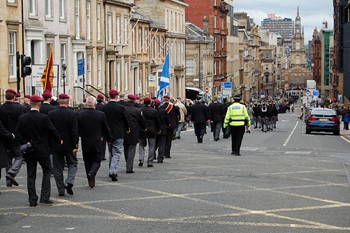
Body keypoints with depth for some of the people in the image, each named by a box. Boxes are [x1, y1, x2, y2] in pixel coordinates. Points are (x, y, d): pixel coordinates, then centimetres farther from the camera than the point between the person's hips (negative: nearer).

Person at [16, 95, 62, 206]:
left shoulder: (22, 118, -4)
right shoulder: (44, 118, -13)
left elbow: (17, 134, -4)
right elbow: (53, 131, -5)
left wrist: (25, 143, 1)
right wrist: (59, 141, 11)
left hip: (29, 151, 3)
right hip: (42, 151, -3)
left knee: (31, 175, 8)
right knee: (47, 172, 11)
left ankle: (32, 200, 8)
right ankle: (45, 197, 2)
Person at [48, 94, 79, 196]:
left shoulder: (51, 114, -4)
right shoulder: (72, 114, -9)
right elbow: (75, 131, -12)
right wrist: (75, 145, -8)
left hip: (56, 145, 2)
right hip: (69, 145, -2)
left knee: (58, 167, 8)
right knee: (73, 164, 13)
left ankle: (61, 190, 9)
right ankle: (69, 182, -9)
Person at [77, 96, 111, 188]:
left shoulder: (80, 114, -8)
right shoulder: (101, 114, -9)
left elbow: (77, 130, -2)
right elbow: (106, 129, 2)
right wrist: (108, 139, 19)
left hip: (85, 143, 1)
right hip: (97, 143, -1)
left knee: (87, 162, 13)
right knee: (97, 161, 9)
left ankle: (91, 181, 16)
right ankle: (92, 173, -18)